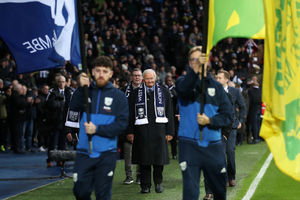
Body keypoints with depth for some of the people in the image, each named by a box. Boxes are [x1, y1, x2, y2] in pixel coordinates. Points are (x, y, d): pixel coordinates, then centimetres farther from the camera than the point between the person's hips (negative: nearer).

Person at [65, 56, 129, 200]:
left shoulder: (118, 96, 3)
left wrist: (97, 129, -15)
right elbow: (73, 109, -10)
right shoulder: (85, 92, 7)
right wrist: (81, 89, -20)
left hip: (106, 154, -1)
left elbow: (122, 123, -5)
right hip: (84, 151, 1)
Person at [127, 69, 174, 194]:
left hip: (159, 129, 0)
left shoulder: (164, 92, 9)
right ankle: (145, 185, 9)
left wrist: (170, 131, 1)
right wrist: (130, 132, 0)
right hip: (142, 130, 0)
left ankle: (158, 182, 20)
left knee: (159, 156, 2)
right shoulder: (136, 93, 7)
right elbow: (131, 114, 6)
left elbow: (170, 113, 8)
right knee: (144, 158, 1)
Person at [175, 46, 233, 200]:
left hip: (213, 144, 3)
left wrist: (209, 121, -12)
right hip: (189, 144, -3)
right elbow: (184, 88, -24)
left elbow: (227, 115, 6)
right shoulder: (183, 82, 3)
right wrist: (195, 70, -40)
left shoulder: (216, 86, 11)